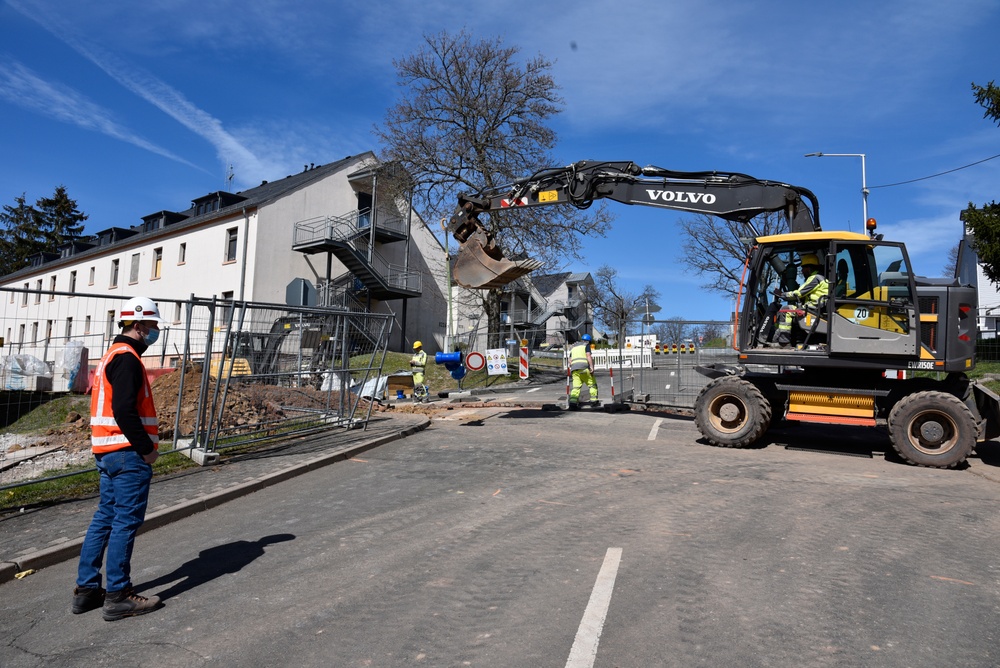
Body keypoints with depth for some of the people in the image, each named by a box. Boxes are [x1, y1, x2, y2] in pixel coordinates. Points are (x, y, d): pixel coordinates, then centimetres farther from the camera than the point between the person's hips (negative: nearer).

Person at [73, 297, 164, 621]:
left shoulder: (112, 356, 18)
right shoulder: (127, 358, -15)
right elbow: (124, 410, -24)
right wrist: (147, 448, -16)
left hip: (107, 452, 11)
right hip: (128, 453, -11)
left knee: (105, 518, 16)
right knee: (126, 522, -4)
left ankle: (86, 589, 23)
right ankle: (118, 596, 4)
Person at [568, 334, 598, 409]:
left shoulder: (573, 347, 28)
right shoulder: (586, 345, 10)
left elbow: (570, 361, 21)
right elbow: (588, 355, -5)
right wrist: (591, 367, -10)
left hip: (574, 369, 5)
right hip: (584, 368, -5)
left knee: (576, 387, -2)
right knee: (592, 384, 10)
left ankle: (573, 401, -20)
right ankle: (593, 401, 9)